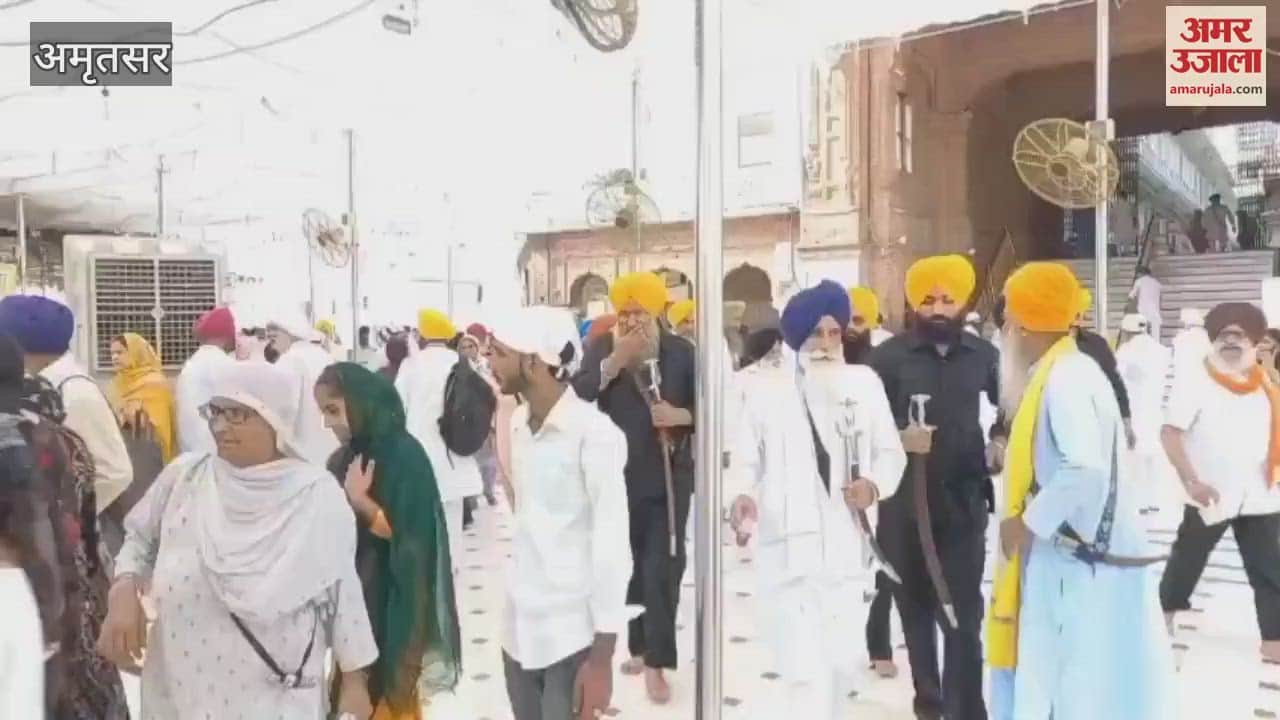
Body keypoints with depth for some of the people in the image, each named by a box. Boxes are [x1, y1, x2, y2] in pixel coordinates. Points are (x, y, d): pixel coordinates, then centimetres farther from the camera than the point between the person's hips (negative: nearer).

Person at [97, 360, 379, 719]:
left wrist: (355, 682, 1)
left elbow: (341, 592, -3)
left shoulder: (319, 497, -9)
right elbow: (139, 539, 13)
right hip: (181, 690, 3)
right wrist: (123, 592, -6)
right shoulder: (182, 477, -3)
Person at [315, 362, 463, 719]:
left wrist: (359, 500, -25)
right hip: (350, 592, 6)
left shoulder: (404, 454, -15)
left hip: (391, 599, -6)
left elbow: (408, 534, -17)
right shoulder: (345, 456, 5)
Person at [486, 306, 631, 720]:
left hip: (573, 638, -6)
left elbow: (612, 545, -16)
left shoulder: (594, 432, -16)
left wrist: (601, 658, -16)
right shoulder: (518, 424, 5)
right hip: (519, 629, 6)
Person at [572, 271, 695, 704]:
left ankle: (657, 662, 6)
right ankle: (640, 647, 32)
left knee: (662, 569, -5)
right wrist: (615, 360, -21)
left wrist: (683, 416, -17)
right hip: (617, 477, 2)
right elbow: (577, 396, -14)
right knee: (628, 565, 14)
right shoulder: (601, 350, 0)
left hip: (669, 478, -2)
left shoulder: (681, 352, -2)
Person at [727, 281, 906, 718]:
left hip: (845, 549, 3)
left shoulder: (864, 382, 7)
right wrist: (743, 495, -20)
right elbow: (745, 460, 0)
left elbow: (891, 452, 10)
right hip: (788, 551, -3)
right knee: (805, 673, -8)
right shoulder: (766, 388, 1)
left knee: (841, 666, 15)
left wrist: (875, 484, -11)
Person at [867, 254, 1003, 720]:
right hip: (904, 503, 0)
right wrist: (897, 440, -19)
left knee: (964, 614, -5)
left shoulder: (984, 356, 6)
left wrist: (1000, 444, 0)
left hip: (964, 501, 0)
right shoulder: (888, 356, 0)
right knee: (915, 608, 13)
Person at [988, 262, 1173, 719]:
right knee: (1051, 677, 17)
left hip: (1085, 558, -9)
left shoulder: (1067, 377, -19)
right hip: (1071, 552, 9)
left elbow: (1086, 470, -31)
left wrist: (1028, 522, -20)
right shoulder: (1055, 372, 9)